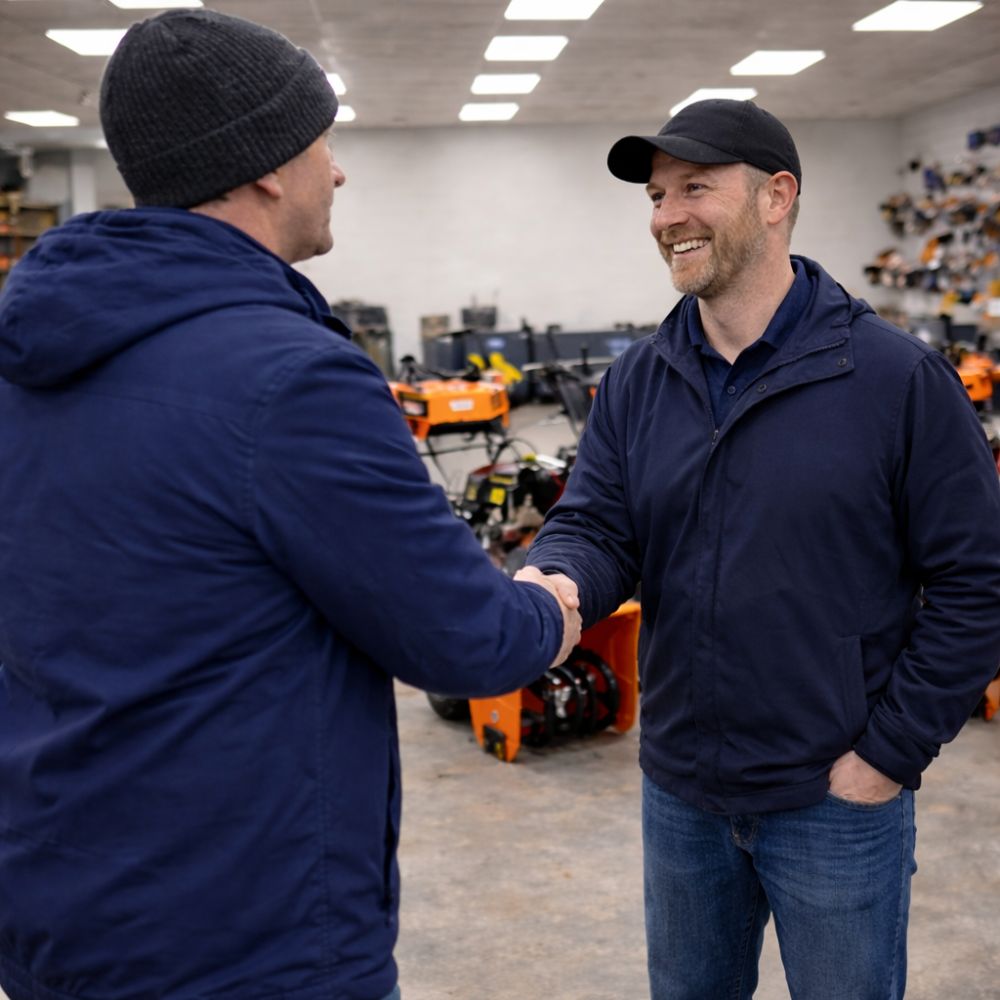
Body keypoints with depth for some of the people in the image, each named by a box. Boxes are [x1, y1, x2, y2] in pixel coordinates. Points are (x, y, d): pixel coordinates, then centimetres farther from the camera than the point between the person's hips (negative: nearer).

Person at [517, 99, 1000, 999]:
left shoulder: (898, 377, -12)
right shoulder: (637, 381, 1)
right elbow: (595, 525, -4)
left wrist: (889, 754, -12)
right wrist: (558, 582, -27)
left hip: (835, 800, -4)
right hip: (678, 791, 5)